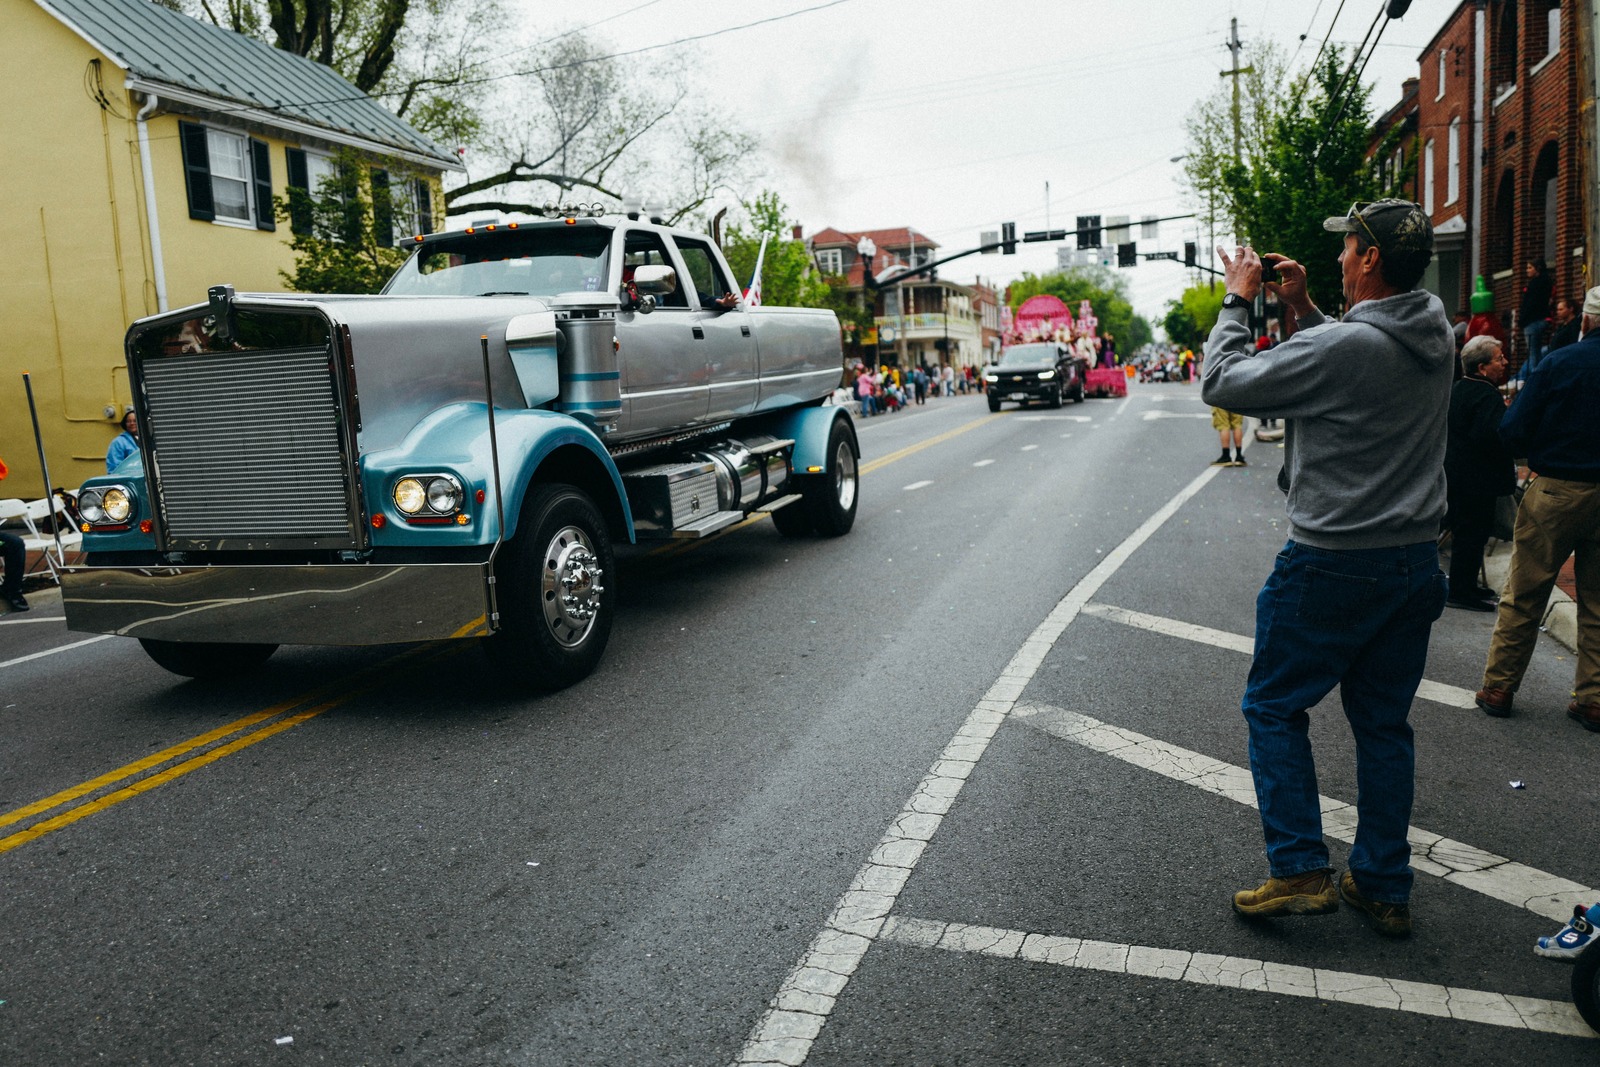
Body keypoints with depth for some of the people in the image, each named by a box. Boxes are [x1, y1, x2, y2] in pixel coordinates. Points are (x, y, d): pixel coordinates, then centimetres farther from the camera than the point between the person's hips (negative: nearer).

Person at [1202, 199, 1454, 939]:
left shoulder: (1340, 347, -22)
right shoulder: (1435, 333, 3)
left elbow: (1221, 383, -12)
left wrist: (1239, 300, 0)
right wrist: (1301, 309, 12)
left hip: (1333, 565, -7)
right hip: (1416, 560, 7)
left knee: (1274, 708, 9)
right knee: (1384, 723, 15)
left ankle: (1299, 870, 8)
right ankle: (1384, 888, 24)